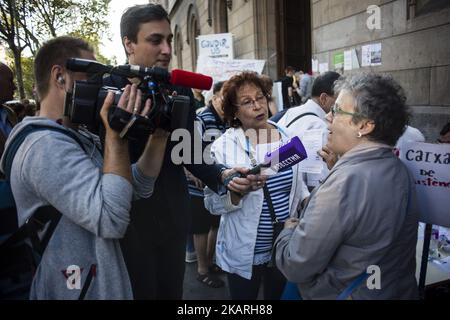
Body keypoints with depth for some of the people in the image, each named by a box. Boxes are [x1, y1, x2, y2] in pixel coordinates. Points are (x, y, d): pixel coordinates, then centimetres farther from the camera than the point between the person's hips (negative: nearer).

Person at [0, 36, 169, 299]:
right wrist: (117, 134, -27)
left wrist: (159, 134, -8)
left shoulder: (82, 139, 7)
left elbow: (140, 187, 3)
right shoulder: (45, 145, -23)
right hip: (74, 290, -9)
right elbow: (112, 219, -31)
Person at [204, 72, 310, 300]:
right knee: (243, 297, 17)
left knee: (281, 296, 24)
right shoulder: (223, 147, -13)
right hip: (244, 253, -3)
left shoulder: (286, 138, 0)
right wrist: (235, 192, -31)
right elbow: (212, 204, -13)